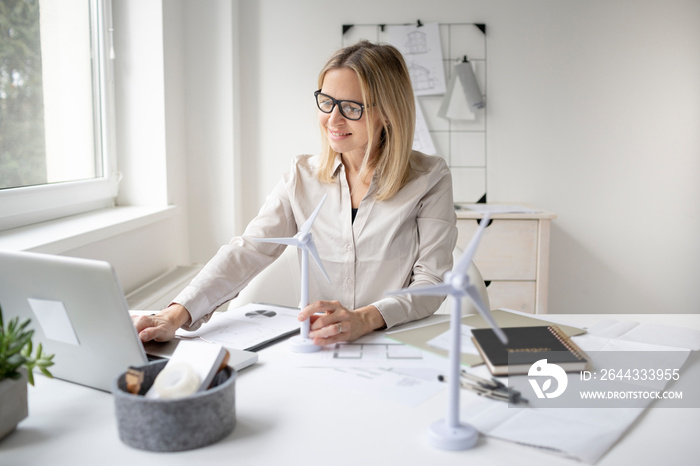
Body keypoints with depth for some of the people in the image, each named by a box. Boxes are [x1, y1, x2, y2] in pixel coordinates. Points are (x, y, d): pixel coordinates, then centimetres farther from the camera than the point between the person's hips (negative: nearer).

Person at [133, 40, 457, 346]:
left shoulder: (430, 179, -1)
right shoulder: (303, 176, 7)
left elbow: (431, 280, -7)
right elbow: (247, 251, -2)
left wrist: (366, 318, -26)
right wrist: (176, 315, -16)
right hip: (316, 350, 2)